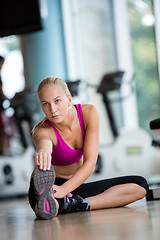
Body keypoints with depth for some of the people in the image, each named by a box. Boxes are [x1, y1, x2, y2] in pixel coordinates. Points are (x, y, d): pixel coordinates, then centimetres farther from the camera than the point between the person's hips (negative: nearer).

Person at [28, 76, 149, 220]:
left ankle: (77, 204, -30)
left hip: (76, 185, 5)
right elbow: (43, 141, -51)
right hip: (46, 186, -5)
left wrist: (63, 189, -42)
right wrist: (43, 149, -78)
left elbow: (90, 163, -24)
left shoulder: (89, 112, -16)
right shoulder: (43, 131, -23)